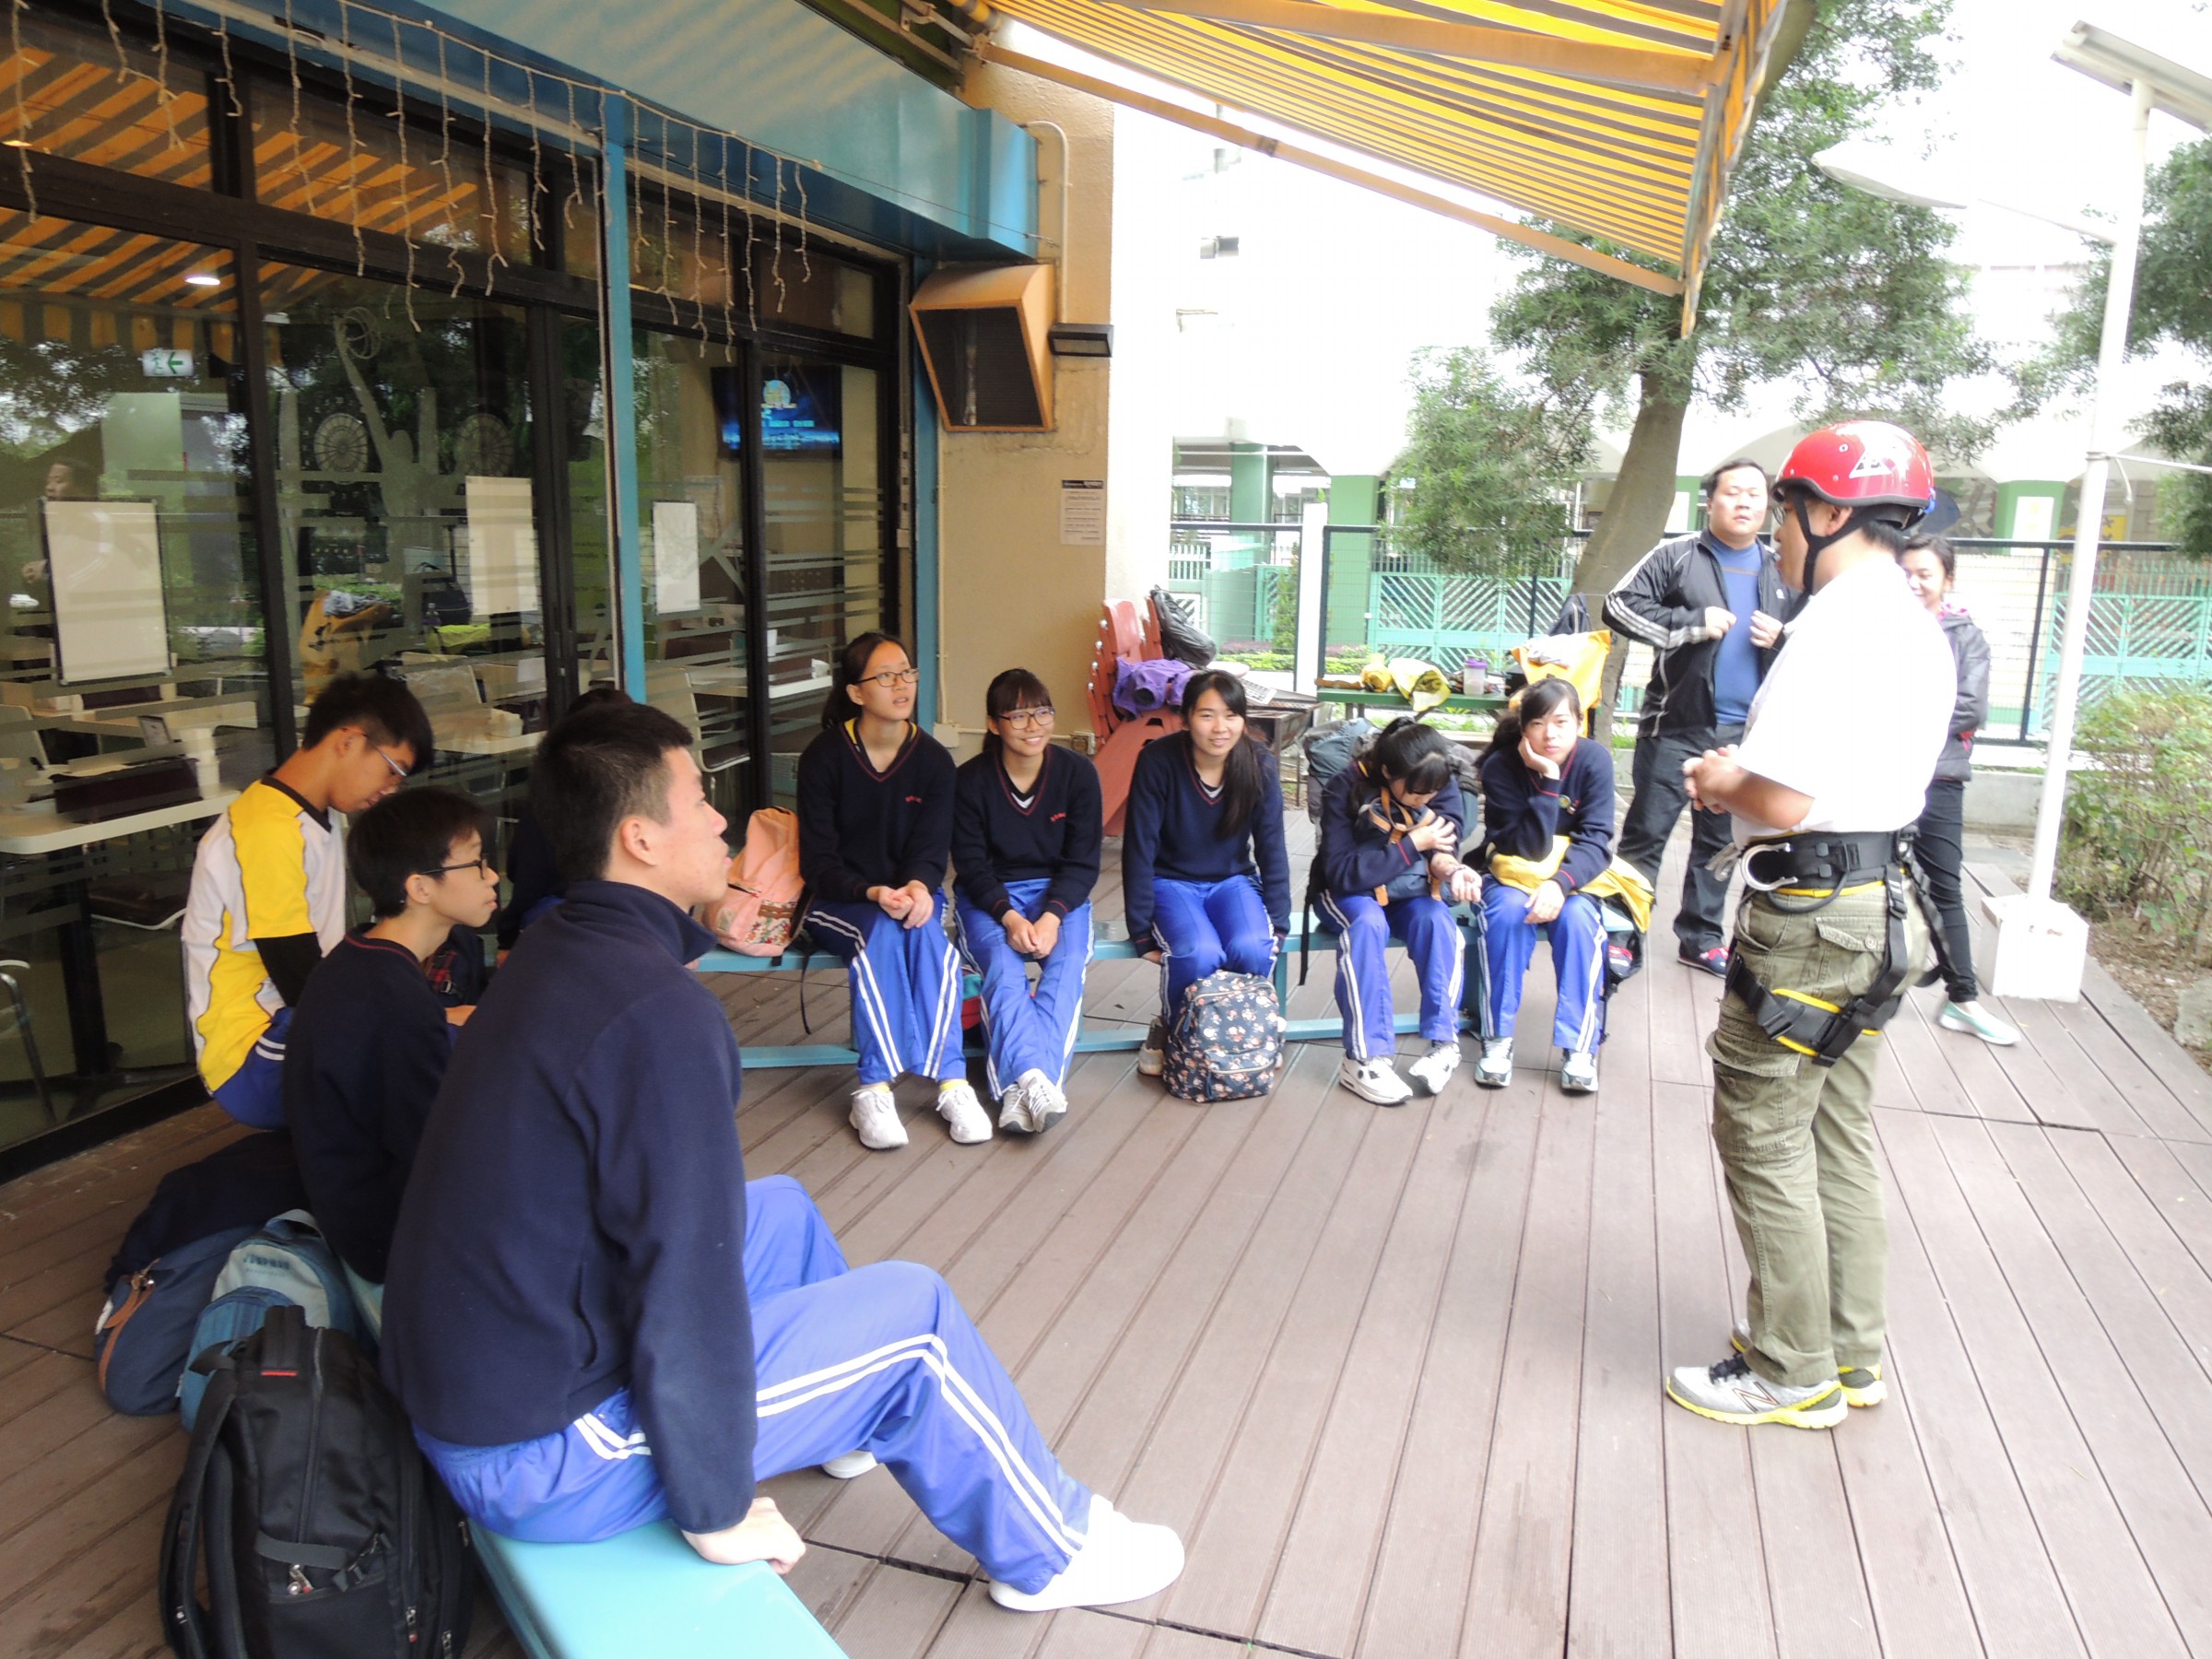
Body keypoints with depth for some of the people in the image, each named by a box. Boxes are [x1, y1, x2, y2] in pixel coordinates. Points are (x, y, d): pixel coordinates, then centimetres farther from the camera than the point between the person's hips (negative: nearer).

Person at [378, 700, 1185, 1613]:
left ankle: (870, 1413, 45)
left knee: (782, 1208, 20)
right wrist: (718, 1513, -13)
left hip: (453, 1378, 9)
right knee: (915, 1314, -2)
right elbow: (686, 1301, -26)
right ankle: (1051, 1553, 21)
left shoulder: (555, 948, 2)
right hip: (538, 1460, -9)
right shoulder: (660, 1012, -28)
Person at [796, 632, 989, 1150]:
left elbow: (932, 847, -6)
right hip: (839, 902, -2)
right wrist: (874, 894, -29)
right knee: (882, 931, -34)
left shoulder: (933, 759, 0)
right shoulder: (823, 758, -8)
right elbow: (818, 862, -11)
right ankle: (875, 1089, -36)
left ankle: (952, 1081, -33)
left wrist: (918, 887, -30)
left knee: (927, 933, -32)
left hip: (910, 894, 2)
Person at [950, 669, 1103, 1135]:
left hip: (1059, 891, 1)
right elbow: (971, 865, -6)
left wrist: (1051, 917, -21)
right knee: (1002, 966, -32)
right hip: (988, 896, -1)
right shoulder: (970, 781, -8)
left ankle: (1020, 1090, -42)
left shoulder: (1078, 773, -5)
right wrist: (1010, 917, -24)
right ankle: (1036, 1081, -49)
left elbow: (1083, 861, -4)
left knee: (1067, 964, -30)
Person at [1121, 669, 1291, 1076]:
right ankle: (1171, 1028, 0)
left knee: (1253, 949, -29)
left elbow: (1272, 849, -2)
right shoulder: (1158, 761, -18)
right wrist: (1142, 932, -14)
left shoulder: (1260, 765, -10)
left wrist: (1277, 927, -5)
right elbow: (1139, 848, -14)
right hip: (1172, 882, -2)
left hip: (1233, 881, 3)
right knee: (1198, 953, -32)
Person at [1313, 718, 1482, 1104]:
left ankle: (1444, 1042, -23)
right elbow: (1340, 873, -25)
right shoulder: (1346, 789, -22)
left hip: (1411, 891, 3)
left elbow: (1446, 842, -13)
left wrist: (1449, 867, -39)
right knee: (1367, 923, -36)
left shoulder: (1442, 786, -10)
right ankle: (1365, 1058, -36)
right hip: (1349, 892, -3)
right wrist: (1412, 844, -28)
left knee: (1438, 922, -30)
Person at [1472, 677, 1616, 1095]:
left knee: (1577, 918, -31)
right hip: (1512, 874, -1)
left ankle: (1579, 1046, -20)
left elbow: (1596, 841, -18)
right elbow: (1527, 848, -21)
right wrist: (1547, 780, -31)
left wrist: (1561, 884, -36)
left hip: (1574, 876, 1)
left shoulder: (1594, 760, -14)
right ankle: (1498, 1040, -21)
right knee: (1507, 912, -32)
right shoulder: (1501, 765, -18)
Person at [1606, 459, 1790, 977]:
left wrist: (1782, 639, -3)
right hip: (1677, 725, -4)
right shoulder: (1676, 556, -3)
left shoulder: (1781, 571, 10)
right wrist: (1692, 623, -17)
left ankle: (1701, 936, 23)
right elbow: (1619, 606, -10)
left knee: (1719, 839, 12)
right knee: (1647, 831, 1)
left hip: (1745, 731, 4)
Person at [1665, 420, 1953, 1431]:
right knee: (1837, 1133, 18)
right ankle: (1849, 1352, 30)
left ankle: (1793, 1372, 14)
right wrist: (1741, 779, 10)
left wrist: (1724, 781, -5)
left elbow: (1784, 802, -25)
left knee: (1763, 1135, 2)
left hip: (1810, 912, -10)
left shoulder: (1835, 627, -19)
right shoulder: (1918, 630, 13)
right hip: (1879, 900, 10)